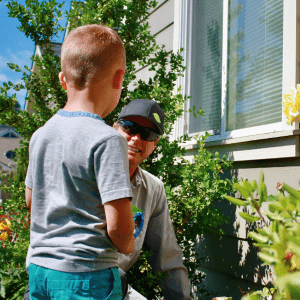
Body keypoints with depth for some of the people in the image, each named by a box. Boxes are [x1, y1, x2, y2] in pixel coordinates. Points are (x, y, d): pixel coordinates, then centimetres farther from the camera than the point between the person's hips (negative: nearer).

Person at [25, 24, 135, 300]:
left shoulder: (40, 135, 3)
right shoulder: (108, 139, -19)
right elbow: (119, 225, -22)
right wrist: (126, 246, -1)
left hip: (38, 267, 7)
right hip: (87, 274, -6)